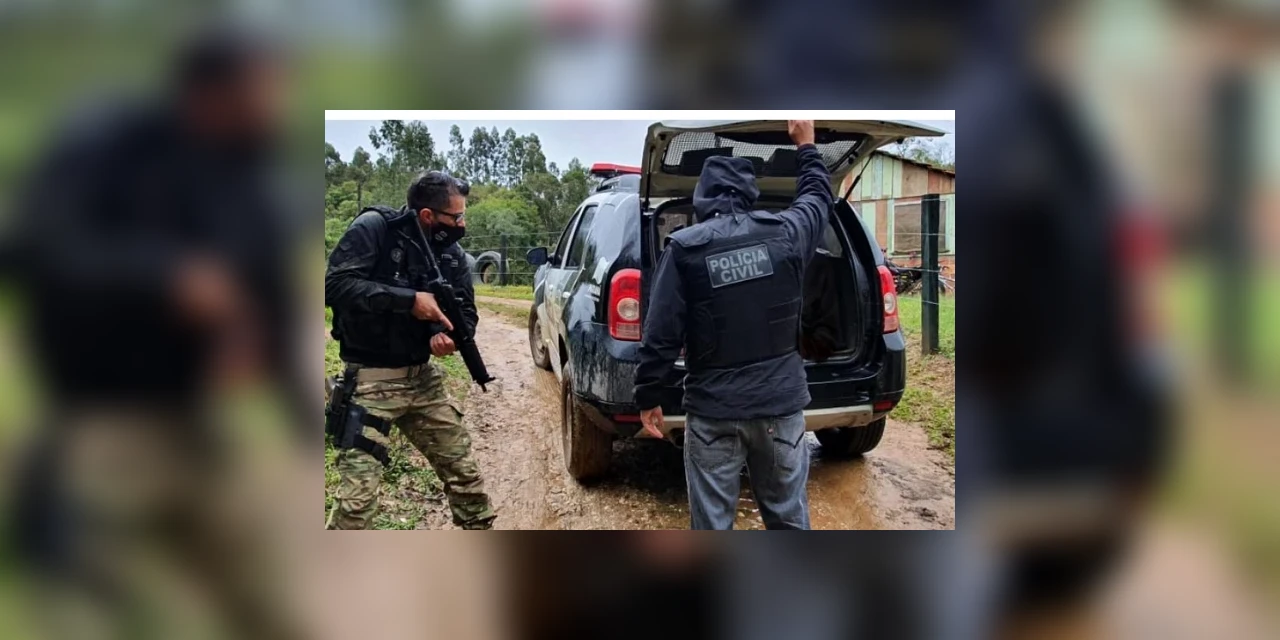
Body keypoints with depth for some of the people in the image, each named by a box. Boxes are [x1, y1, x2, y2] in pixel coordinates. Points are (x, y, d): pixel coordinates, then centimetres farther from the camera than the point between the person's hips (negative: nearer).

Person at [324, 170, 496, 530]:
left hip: (424, 378, 6)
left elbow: (466, 312, 6)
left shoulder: (452, 254, 5)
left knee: (464, 471, 13)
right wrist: (408, 300, -26)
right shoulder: (375, 228, -12)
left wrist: (447, 334, -17)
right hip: (370, 379, -6)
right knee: (358, 497, -10)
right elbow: (336, 284, -21)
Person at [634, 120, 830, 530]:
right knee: (789, 517, 15)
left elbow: (662, 334, -9)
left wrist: (648, 397, 2)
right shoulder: (785, 233, -1)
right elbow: (818, 196, 23)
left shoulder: (684, 247, -8)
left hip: (713, 409, -2)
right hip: (781, 402, 3)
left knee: (712, 522, 8)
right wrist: (806, 145, 38)